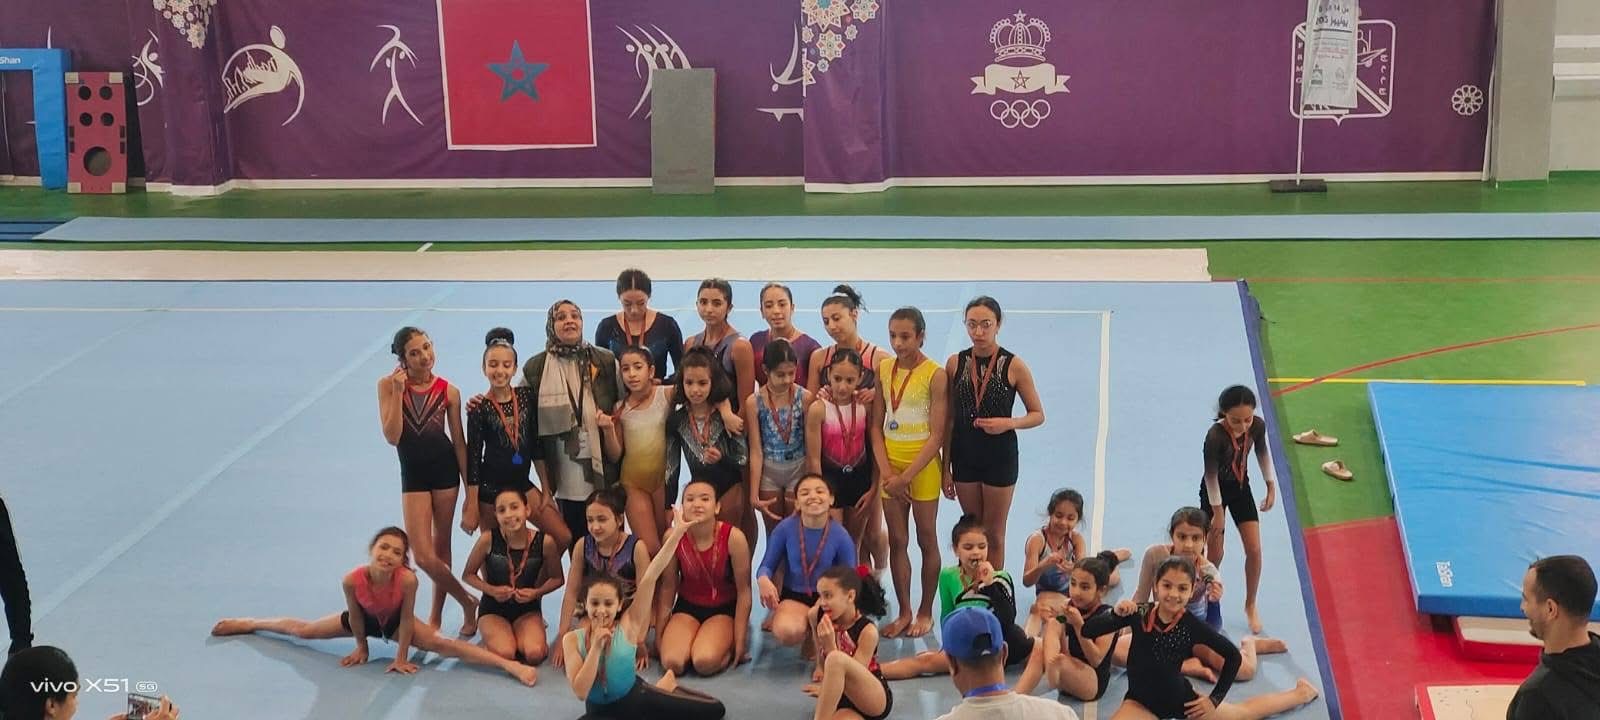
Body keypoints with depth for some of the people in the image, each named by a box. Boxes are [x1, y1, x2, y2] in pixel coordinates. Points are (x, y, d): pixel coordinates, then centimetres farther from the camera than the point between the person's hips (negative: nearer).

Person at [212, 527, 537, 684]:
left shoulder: (408, 580, -41)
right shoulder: (352, 579, -37)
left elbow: (407, 619, -26)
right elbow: (355, 615, -17)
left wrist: (401, 658, -19)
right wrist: (361, 647, -3)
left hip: (395, 621, -2)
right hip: (365, 618, 2)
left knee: (442, 644, -22)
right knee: (303, 630, 16)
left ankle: (510, 664, -30)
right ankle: (247, 623, 43)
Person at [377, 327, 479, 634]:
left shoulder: (448, 391, -5)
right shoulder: (388, 385, -7)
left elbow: (460, 443, -1)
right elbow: (392, 436, -15)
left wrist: (471, 492, -1)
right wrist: (398, 391, -21)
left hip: (445, 469, 0)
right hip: (413, 473, 0)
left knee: (441, 546, 10)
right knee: (424, 556, -6)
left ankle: (436, 615, 25)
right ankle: (468, 602, 15)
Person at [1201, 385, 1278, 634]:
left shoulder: (1258, 426, -21)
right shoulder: (1215, 436, -34)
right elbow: (1211, 476, -23)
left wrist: (1271, 486, 6)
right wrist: (1218, 512, -14)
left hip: (1241, 487, 4)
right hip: (1215, 491, -4)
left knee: (1254, 550, 0)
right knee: (1215, 553, 2)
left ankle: (1250, 606, 18)